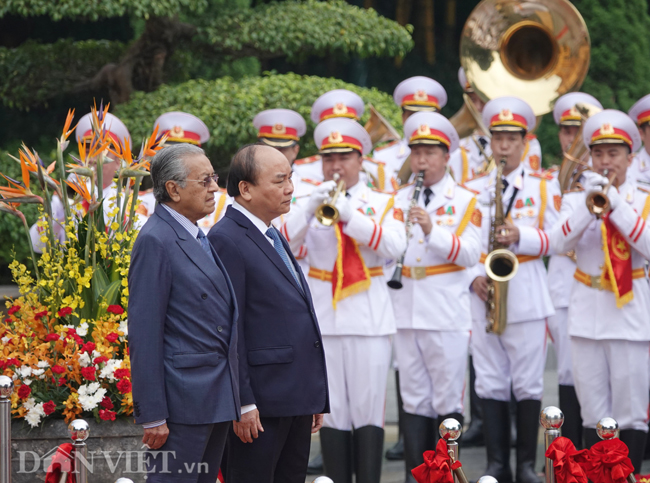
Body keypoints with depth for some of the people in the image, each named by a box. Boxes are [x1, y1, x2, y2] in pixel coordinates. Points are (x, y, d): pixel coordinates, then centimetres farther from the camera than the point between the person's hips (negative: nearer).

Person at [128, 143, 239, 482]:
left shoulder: (201, 238, 16)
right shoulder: (156, 241, -13)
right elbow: (144, 334, -16)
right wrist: (153, 414, -19)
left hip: (217, 398, 9)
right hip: (183, 401, -9)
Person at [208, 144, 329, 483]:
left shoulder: (273, 238, 18)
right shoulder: (226, 240, -12)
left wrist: (316, 398, 20)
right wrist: (242, 403, -19)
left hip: (297, 400, 9)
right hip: (261, 404, -9)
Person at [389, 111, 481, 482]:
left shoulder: (465, 201, 2)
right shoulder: (399, 199, 13)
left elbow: (471, 254, -10)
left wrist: (432, 229, -21)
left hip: (448, 313, -3)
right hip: (406, 310, 4)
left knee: (447, 400, 0)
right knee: (414, 400, 7)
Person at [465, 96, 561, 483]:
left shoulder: (543, 187, 6)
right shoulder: (473, 189, 11)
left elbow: (552, 239, 0)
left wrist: (521, 237, -18)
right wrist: (474, 276, -7)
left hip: (527, 296, -2)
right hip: (484, 296, 2)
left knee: (528, 385, -1)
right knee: (491, 383, 2)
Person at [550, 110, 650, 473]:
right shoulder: (576, 200, 9)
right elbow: (560, 243, -9)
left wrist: (617, 205, -18)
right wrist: (588, 206, -21)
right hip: (587, 315, 2)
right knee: (594, 415, 5)